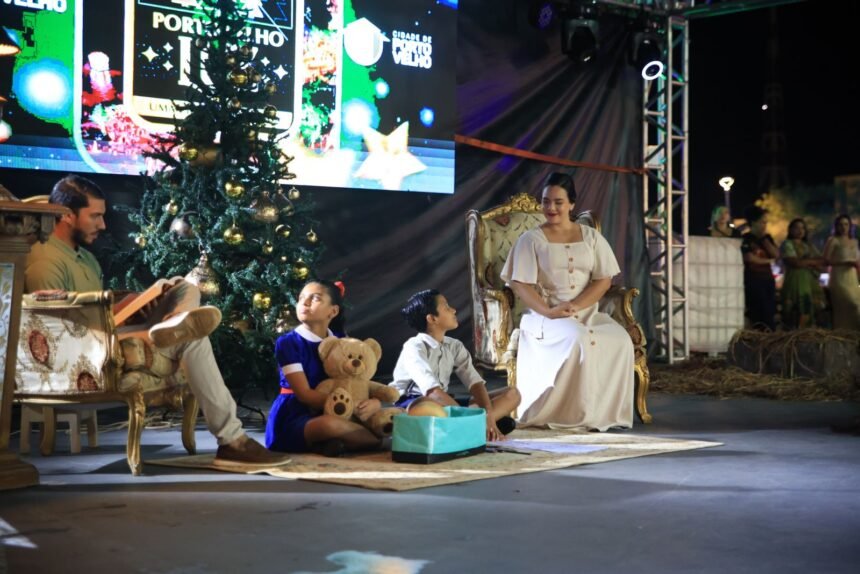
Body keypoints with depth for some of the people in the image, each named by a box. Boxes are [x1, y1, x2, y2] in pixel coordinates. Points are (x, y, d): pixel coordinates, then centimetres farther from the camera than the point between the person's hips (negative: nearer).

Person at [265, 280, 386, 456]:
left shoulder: (341, 341, 8)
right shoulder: (288, 342, -9)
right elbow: (304, 394, -16)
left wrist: (374, 403, -16)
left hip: (327, 414, 6)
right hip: (291, 419, -6)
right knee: (330, 423, -38)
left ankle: (332, 444, -16)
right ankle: (376, 439, -12)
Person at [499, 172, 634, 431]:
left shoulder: (591, 237, 11)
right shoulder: (531, 239, 4)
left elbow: (604, 280, 4)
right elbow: (520, 284, -4)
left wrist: (575, 306, -14)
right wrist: (548, 311, -21)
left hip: (587, 312, 3)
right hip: (545, 316, -3)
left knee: (620, 340, -27)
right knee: (579, 339, -36)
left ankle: (606, 413, -19)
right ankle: (573, 414, -26)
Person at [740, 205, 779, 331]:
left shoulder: (767, 238, 15)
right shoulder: (746, 239, -4)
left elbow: (776, 254, 4)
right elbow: (750, 258, -14)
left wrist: (765, 238, -2)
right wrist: (768, 260, 0)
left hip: (768, 279, 7)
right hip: (753, 280, -7)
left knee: (771, 315, 1)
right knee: (758, 316, -11)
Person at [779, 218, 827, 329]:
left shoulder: (809, 246, 22)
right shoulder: (787, 244, 2)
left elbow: (822, 261, 13)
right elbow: (795, 262, -12)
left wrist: (806, 263, -6)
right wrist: (814, 262, 1)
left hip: (812, 282, 6)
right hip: (796, 282, -6)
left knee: (814, 309, -3)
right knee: (800, 310, -15)